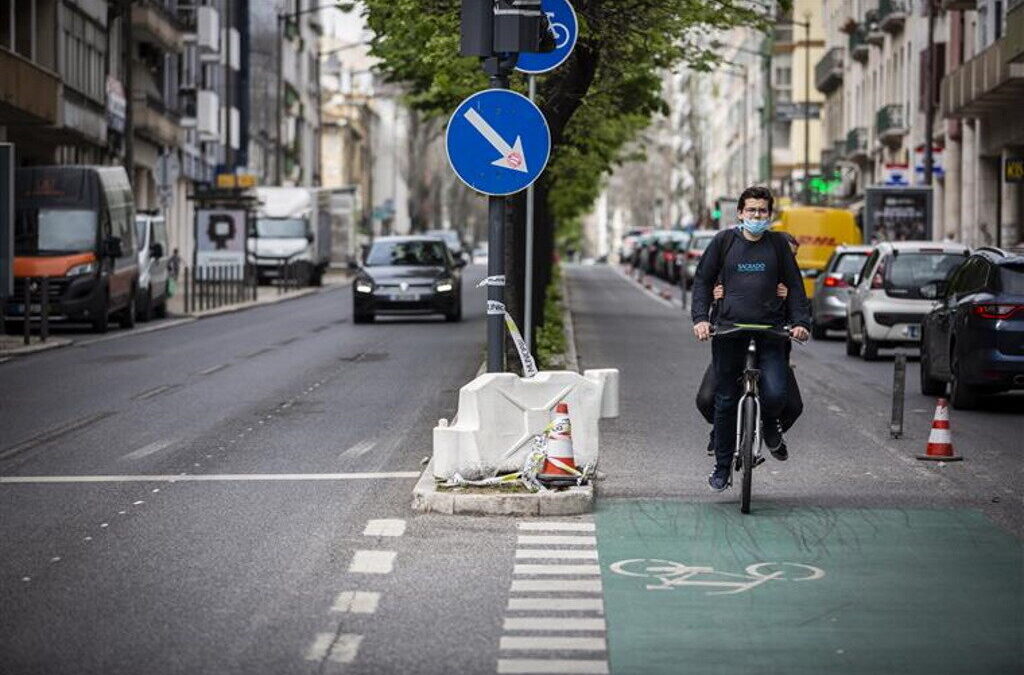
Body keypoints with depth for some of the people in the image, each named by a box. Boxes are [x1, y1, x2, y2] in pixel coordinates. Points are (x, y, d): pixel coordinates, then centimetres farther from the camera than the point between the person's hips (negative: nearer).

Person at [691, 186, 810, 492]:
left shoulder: (778, 244, 8)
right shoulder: (724, 241, 7)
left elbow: (795, 286, 13)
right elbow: (703, 280, 10)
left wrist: (800, 321, -1)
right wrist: (700, 318, -3)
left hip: (770, 329, 0)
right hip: (729, 328, 0)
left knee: (775, 394, -16)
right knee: (725, 400, 3)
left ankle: (770, 424, 20)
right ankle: (722, 465, 16)